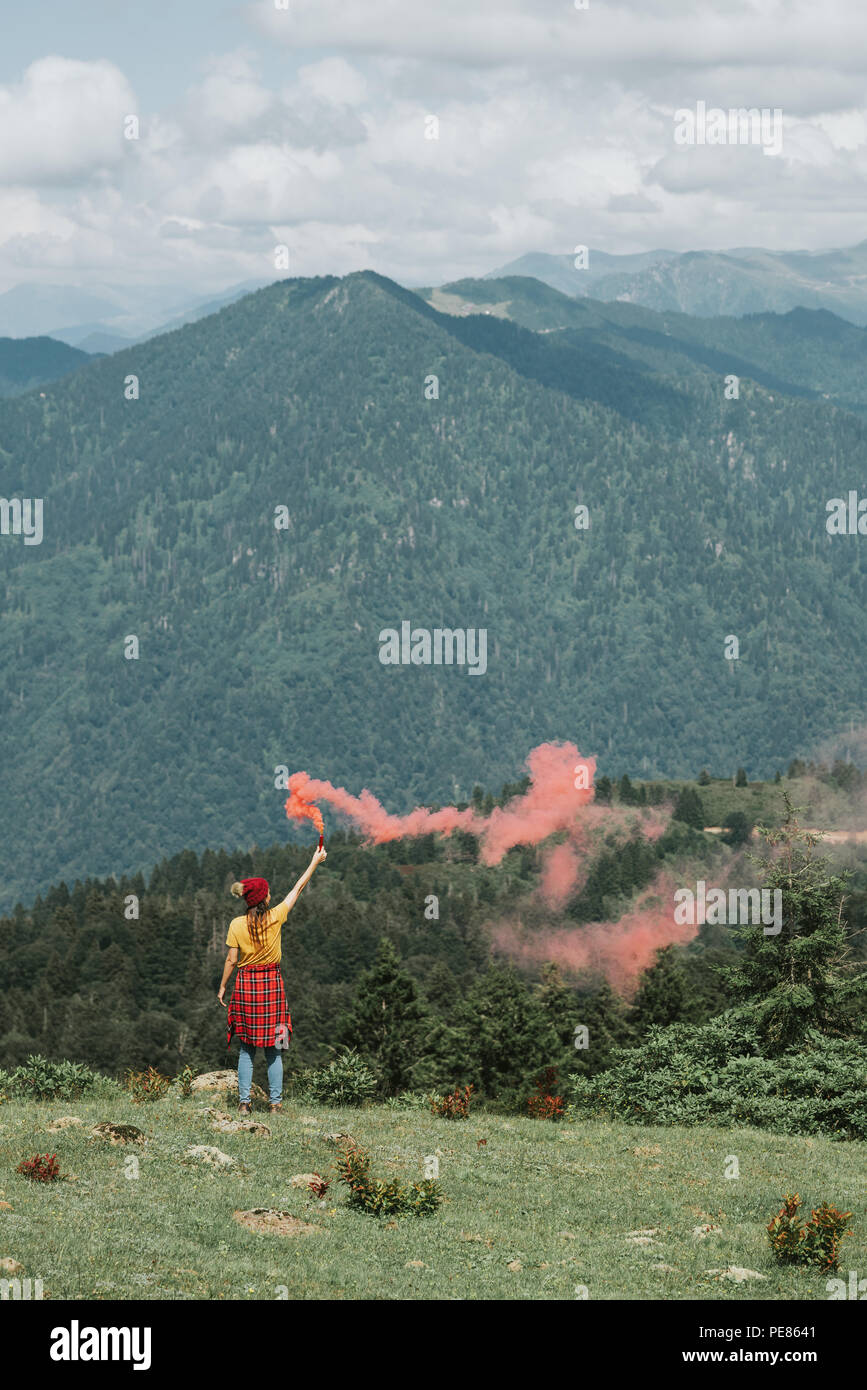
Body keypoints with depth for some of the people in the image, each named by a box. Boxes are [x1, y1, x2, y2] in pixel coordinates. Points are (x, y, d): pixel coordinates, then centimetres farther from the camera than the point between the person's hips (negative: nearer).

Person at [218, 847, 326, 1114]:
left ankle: (244, 1102, 2)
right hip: (272, 983, 0)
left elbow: (231, 960, -4)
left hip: (245, 984, 1)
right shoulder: (275, 917, -7)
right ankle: (276, 1102, 3)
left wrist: (222, 987, 8)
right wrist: (315, 862, 14)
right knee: (273, 1049, 5)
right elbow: (298, 889, 3)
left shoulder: (237, 925, -6)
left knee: (246, 1049, 6)